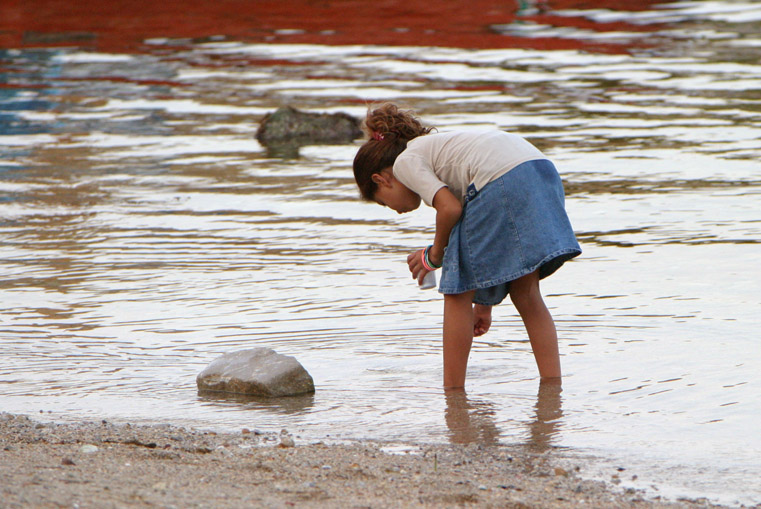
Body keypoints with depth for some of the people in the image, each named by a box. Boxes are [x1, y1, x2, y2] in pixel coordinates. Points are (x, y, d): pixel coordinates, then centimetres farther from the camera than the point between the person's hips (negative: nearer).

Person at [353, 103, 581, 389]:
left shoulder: (405, 161, 12)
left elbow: (451, 208, -5)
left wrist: (434, 256, 14)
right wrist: (484, 302, 35)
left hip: (501, 181, -9)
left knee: (458, 293, 6)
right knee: (526, 295, 15)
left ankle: (453, 392, 11)